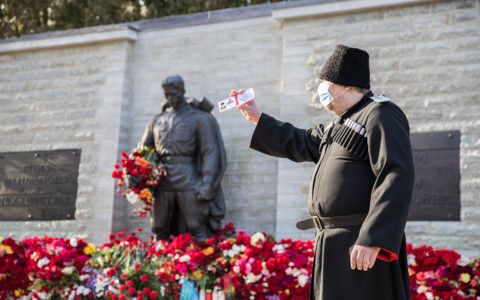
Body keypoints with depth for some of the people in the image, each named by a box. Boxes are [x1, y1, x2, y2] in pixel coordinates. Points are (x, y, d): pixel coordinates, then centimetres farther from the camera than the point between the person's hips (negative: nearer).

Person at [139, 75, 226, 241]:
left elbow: (210, 154, -4)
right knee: (160, 232, 6)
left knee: (197, 231, -6)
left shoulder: (199, 118, 1)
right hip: (162, 183, 4)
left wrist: (206, 187, -13)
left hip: (188, 183, -4)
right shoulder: (157, 121, 15)